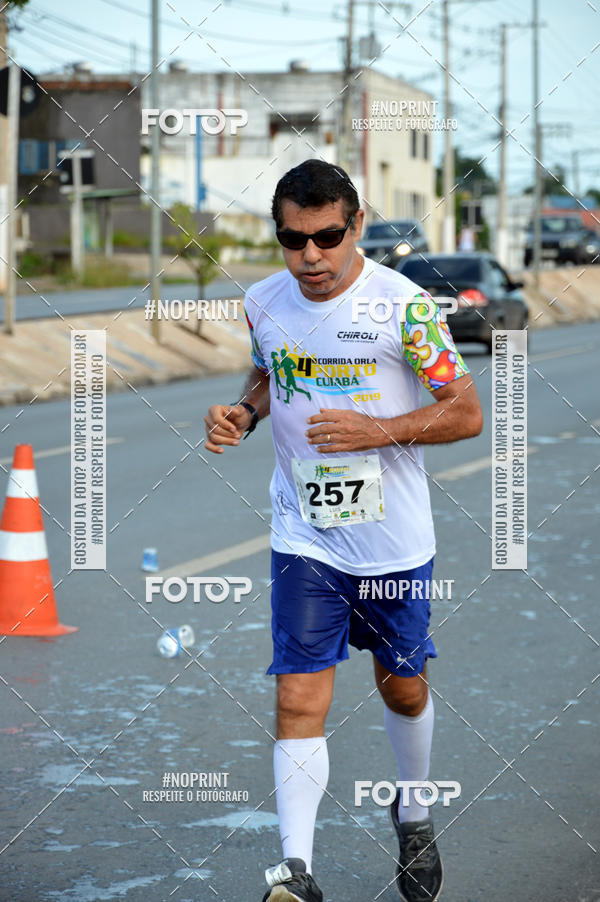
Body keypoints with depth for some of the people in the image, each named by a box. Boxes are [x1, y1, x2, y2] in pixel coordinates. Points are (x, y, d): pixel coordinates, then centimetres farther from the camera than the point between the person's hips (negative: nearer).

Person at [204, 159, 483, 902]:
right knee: (299, 700, -11)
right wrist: (242, 412, -2)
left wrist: (378, 431, -22)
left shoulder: (402, 303, -14)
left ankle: (414, 812, 43)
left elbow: (466, 413, -9)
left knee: (403, 688, 16)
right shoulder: (264, 302, -2)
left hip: (395, 541, -1)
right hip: (303, 539, 2)